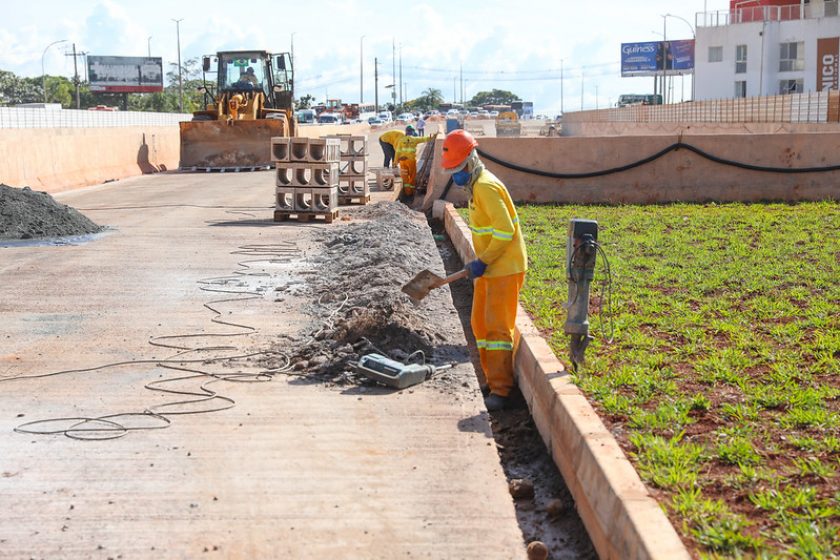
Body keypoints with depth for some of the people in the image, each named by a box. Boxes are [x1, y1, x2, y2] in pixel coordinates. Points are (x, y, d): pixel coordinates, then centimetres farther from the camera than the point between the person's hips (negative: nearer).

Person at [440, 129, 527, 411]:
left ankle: (501, 390, -6)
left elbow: (505, 230, -24)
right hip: (489, 268, 10)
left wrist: (482, 261, -19)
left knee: (497, 326, -9)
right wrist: (480, 261, 14)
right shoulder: (475, 185, 13)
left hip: (504, 268, -10)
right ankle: (493, 380, 22)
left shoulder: (486, 187, -19)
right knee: (480, 323, 14)